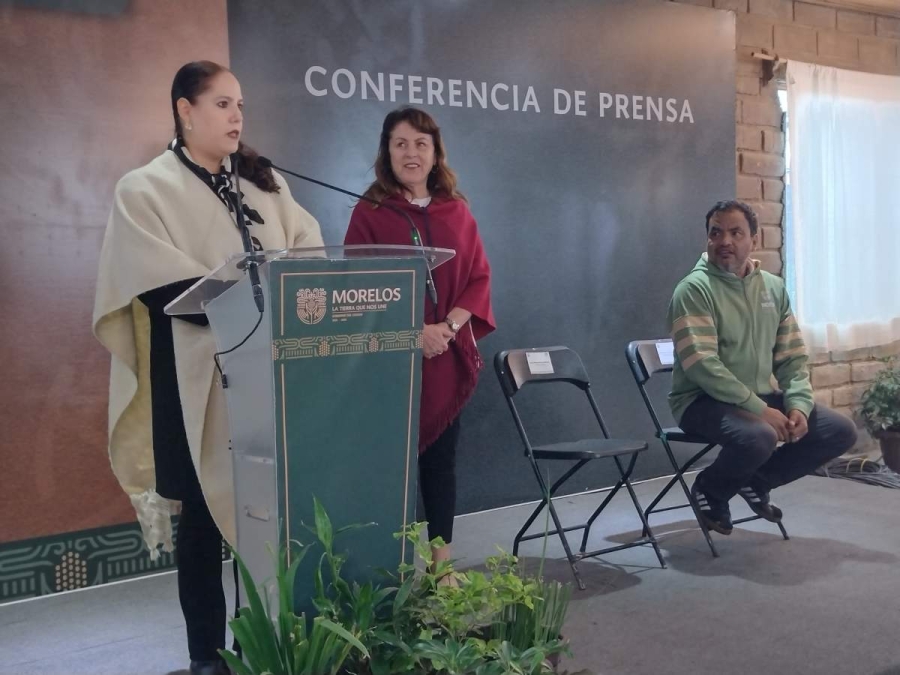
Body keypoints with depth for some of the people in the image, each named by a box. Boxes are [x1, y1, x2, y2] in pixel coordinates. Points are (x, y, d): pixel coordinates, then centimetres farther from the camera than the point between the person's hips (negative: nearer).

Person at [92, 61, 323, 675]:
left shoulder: (265, 183, 16)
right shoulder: (145, 189, 0)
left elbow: (312, 250, 8)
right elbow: (164, 288, -13)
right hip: (198, 378, -4)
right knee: (205, 510, 4)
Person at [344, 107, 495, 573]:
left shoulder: (456, 211, 10)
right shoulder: (369, 213, -1)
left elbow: (479, 276, 7)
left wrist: (450, 326, -10)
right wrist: (413, 331, -17)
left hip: (448, 357, 4)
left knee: (441, 458, 9)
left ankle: (442, 563, 19)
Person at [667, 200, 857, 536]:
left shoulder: (774, 287, 8)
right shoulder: (694, 288, -13)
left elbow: (793, 357, 9)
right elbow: (701, 365, -22)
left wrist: (798, 405, -10)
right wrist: (761, 410, -25)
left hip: (763, 397, 7)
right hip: (704, 400, -7)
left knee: (841, 431, -5)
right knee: (758, 437, -35)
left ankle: (756, 481, 13)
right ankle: (710, 490, -2)